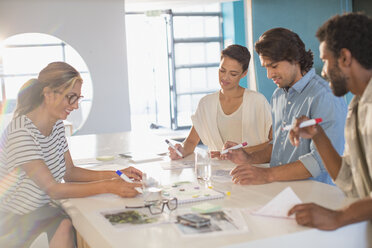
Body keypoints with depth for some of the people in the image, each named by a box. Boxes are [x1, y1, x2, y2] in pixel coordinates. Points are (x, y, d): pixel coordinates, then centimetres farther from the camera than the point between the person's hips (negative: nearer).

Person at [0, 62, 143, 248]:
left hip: (41, 210, 7)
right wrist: (109, 187, -27)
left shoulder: (57, 125, 2)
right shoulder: (21, 131, -25)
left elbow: (69, 172, 6)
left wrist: (114, 175, -8)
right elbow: (53, 189, -24)